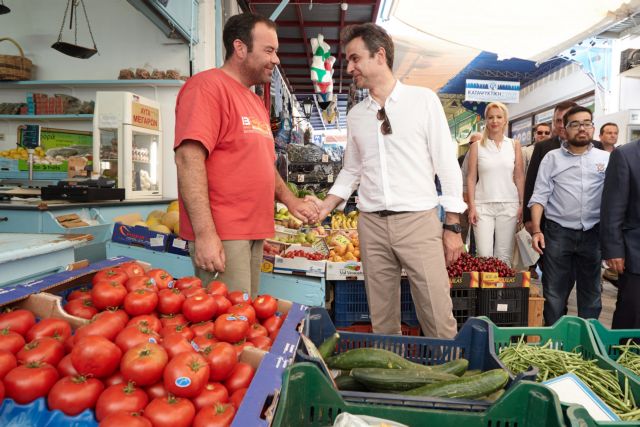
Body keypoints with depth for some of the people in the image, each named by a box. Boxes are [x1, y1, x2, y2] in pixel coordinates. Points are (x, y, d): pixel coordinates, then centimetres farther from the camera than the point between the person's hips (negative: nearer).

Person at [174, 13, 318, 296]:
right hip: (219, 234, -9)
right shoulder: (208, 86, -8)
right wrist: (205, 233, -25)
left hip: (253, 233, 9)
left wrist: (291, 201, 15)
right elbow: (188, 159, -19)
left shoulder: (255, 102, 19)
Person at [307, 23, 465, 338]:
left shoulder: (423, 100, 1)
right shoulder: (355, 115, 12)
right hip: (372, 224, 3)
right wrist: (327, 204, 1)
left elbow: (446, 163, 0)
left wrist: (453, 225, -3)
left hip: (418, 220, -3)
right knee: (382, 318, 9)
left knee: (438, 317, -3)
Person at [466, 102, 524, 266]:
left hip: (509, 205, 1)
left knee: (504, 255, 5)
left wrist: (522, 204, 1)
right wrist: (471, 206, -5)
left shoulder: (514, 146, 8)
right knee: (484, 255, -4)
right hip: (483, 205, -1)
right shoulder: (477, 146, 4)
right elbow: (471, 178, 1)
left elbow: (519, 177, 8)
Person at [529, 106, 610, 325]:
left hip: (593, 233, 2)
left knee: (591, 289, 13)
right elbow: (540, 196, -1)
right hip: (558, 232, -1)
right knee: (554, 289, 5)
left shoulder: (606, 158, 6)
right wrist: (536, 230, -10)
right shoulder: (552, 158, 3)